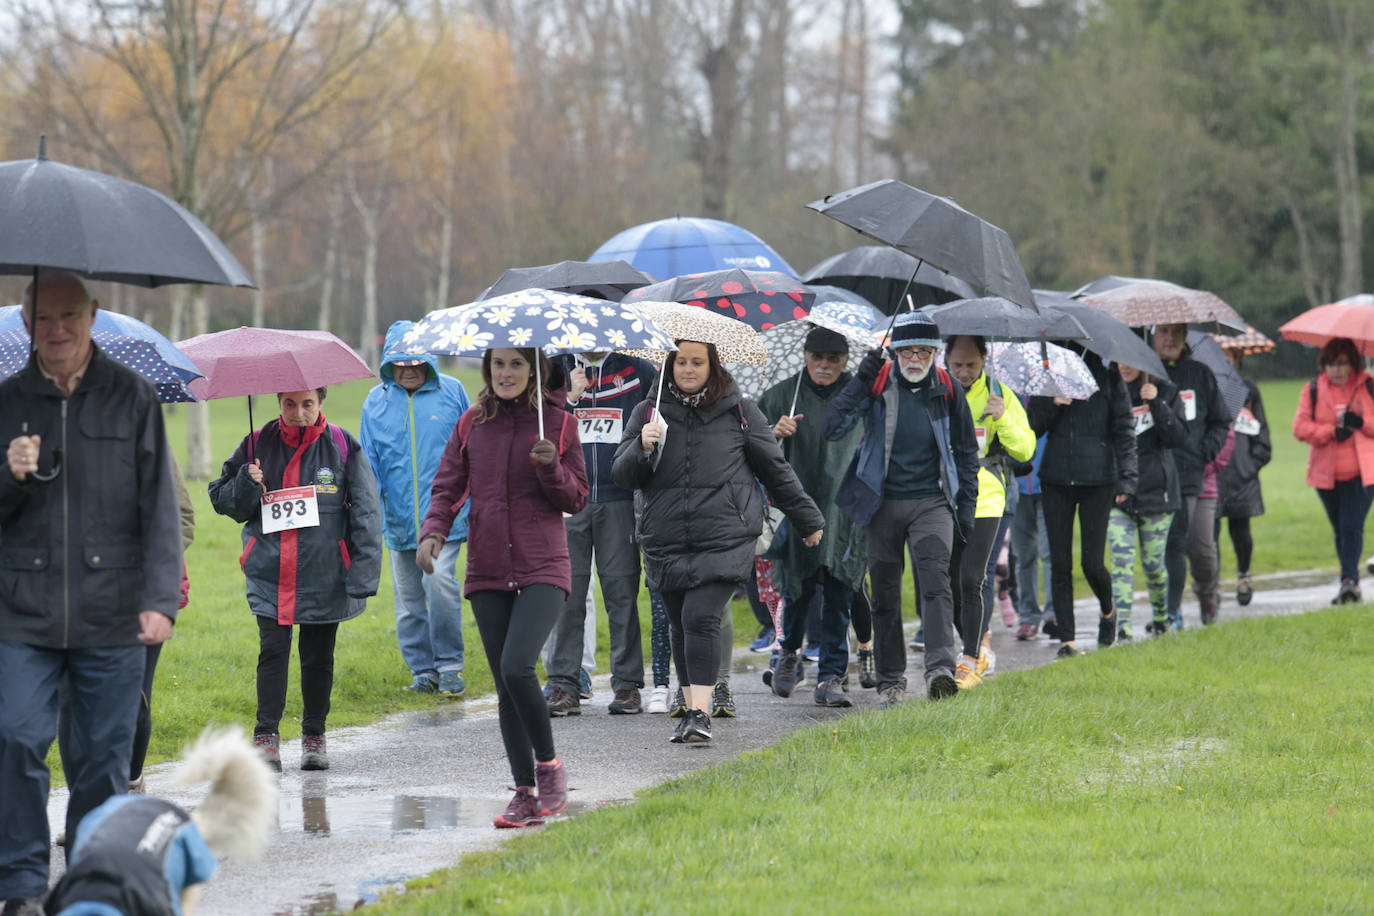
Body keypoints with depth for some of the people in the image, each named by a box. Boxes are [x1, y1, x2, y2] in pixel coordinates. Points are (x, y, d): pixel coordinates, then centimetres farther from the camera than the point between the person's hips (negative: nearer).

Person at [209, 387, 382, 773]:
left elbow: (366, 514, -1)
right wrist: (246, 484, -11)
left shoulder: (343, 448, 0)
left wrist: (363, 575, -8)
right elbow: (221, 500, 11)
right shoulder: (258, 445, 5)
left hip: (324, 577, 0)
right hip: (269, 575, 0)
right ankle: (266, 737, -6)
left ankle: (314, 736, 21)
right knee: (272, 650, -10)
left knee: (318, 657, 8)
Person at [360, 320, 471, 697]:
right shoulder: (376, 401, 7)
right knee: (408, 598, 6)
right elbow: (368, 462, 11)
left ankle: (449, 665, -8)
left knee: (439, 580, -19)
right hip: (400, 520, 3)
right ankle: (423, 671, 17)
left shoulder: (451, 392, 2)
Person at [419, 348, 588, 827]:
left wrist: (551, 467, -15)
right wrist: (433, 531, -9)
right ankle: (525, 793, 11)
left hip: (542, 570, -4)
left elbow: (577, 499, 3)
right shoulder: (473, 424, 9)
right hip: (488, 571, 4)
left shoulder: (558, 423, 1)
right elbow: (447, 487, 10)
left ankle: (549, 764, 0)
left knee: (517, 667, -21)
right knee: (505, 685, 4)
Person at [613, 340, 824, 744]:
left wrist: (807, 518, 21)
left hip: (724, 539, -3)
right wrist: (643, 448, -14)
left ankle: (700, 713, -19)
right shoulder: (648, 413, 9)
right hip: (666, 541, 3)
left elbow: (775, 468, 15)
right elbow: (622, 475, 6)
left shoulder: (739, 412, 6)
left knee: (701, 618, -17)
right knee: (680, 625, 7)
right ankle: (690, 709, 18)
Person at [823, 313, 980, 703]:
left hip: (932, 502, -1)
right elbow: (833, 429, -12)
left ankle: (940, 668, -30)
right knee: (885, 593, 7)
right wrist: (859, 382, -21)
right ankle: (890, 679, 18)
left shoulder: (948, 390, 2)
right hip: (884, 503, 1)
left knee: (935, 579, -19)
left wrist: (967, 506, 8)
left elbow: (966, 451, 12)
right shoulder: (877, 385, -2)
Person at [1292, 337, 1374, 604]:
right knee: (1340, 530, 10)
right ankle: (1351, 584, 19)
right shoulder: (1312, 390, 6)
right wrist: (1331, 432, -15)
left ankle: (1349, 580, -20)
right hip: (1326, 472, 3)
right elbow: (1300, 426, -2)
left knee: (1352, 526, -16)